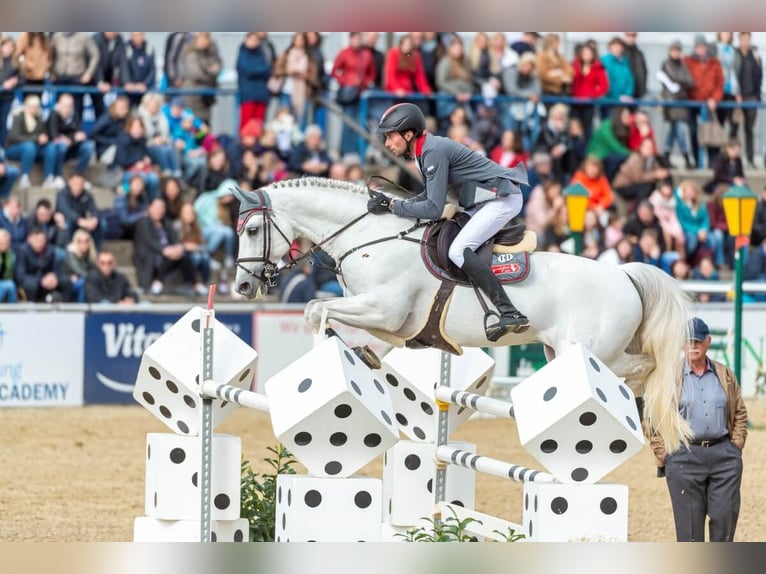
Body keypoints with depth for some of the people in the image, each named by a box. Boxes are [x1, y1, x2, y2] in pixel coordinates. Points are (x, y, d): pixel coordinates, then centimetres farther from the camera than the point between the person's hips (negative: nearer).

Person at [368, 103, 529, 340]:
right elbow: (434, 194, 15)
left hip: (502, 198, -11)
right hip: (485, 199, 11)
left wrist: (391, 205, -16)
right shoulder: (424, 150, 9)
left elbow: (434, 209, -22)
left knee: (458, 250, -22)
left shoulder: (433, 152, -20)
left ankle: (510, 313, -30)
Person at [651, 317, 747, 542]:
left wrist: (735, 447, 5)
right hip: (685, 457, -2)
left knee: (725, 516, -1)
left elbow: (740, 414, 16)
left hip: (724, 456, 2)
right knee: (689, 523, -1)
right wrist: (663, 458, -4)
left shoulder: (725, 375, 11)